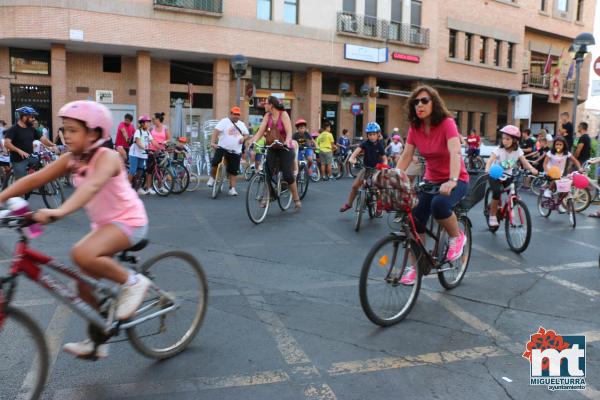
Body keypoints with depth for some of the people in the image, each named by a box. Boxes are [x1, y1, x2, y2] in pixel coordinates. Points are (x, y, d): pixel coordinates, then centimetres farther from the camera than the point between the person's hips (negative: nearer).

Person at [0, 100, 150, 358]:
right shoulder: (71, 159, 2)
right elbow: (34, 179, -5)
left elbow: (92, 186, -40)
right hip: (103, 223, 8)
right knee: (85, 281, 8)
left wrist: (61, 211, -54)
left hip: (128, 221, -8)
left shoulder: (107, 157, -20)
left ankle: (132, 282, -10)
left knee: (82, 254, -32)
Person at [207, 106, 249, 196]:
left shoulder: (242, 124, 15)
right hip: (222, 148, -4)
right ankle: (212, 178, 8)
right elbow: (216, 132, -13)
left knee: (234, 171, 3)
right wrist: (212, 142, -28)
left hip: (235, 152, 4)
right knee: (215, 163, -20)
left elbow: (246, 134, 23)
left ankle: (232, 189, 11)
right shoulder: (224, 121, -2)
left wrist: (243, 138, -2)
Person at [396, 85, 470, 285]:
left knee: (439, 204, -36)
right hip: (431, 180, 5)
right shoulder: (414, 128, -2)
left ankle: (457, 236, -5)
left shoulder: (447, 123, -18)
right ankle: (416, 266, 12)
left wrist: (452, 181, -46)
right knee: (415, 221, -6)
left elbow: (455, 153, -31)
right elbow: (405, 157, -2)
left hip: (455, 180, -5)